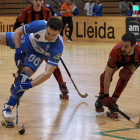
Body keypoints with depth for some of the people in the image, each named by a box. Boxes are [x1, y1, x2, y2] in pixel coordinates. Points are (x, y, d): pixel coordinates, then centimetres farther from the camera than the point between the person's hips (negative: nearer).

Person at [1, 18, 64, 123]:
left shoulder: (57, 47, -40)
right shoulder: (39, 25, -37)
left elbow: (47, 73, -42)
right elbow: (18, 31, -18)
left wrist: (29, 85, -51)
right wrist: (17, 51, -29)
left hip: (38, 54, -2)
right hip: (26, 40, 2)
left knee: (24, 77, -20)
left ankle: (8, 108, -11)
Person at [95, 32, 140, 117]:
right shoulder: (116, 52, -41)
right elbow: (108, 74, -35)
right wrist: (106, 96, -35)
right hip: (118, 60, 0)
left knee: (124, 74, -31)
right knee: (104, 76, -22)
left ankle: (113, 100, -14)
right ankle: (101, 97, 6)